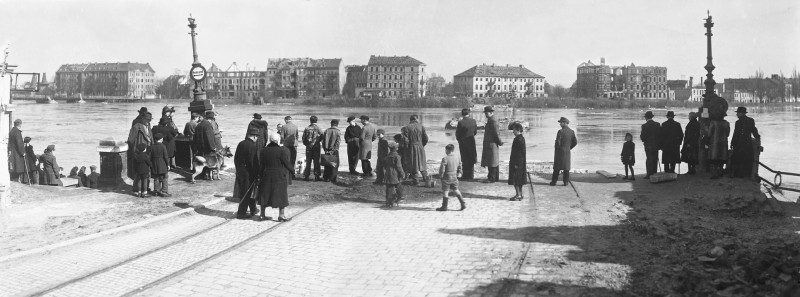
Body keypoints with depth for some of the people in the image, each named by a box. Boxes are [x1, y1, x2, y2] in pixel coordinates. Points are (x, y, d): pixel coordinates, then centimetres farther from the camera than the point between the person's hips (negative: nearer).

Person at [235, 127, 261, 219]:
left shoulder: (240, 144, 5)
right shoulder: (253, 146, -19)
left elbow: (236, 158, 11)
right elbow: (254, 162, -20)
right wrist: (256, 174, -12)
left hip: (240, 171, 8)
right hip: (248, 173, -8)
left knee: (249, 191, 21)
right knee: (247, 193, 3)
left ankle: (253, 210, 34)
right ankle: (241, 213, 8)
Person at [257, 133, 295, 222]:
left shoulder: (263, 151, 2)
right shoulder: (281, 151, -13)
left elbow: (261, 165, 4)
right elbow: (287, 163, -9)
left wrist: (261, 175, 11)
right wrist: (292, 170, 7)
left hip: (266, 177, 4)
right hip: (279, 177, -4)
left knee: (265, 195, 12)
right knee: (281, 194, 6)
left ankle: (262, 214, 14)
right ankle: (281, 215, 7)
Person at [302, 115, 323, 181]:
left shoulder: (307, 128, 1)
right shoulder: (318, 128, -7)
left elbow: (303, 137, 2)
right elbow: (322, 136, -7)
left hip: (308, 146, 2)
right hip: (316, 146, -2)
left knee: (308, 161, 8)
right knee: (316, 161, 2)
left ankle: (307, 176, 7)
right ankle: (316, 176, 0)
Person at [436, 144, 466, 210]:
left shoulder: (445, 159, -19)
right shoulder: (457, 158, 1)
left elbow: (442, 169, -19)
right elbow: (459, 168, 8)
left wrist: (440, 176, -3)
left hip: (446, 178, -6)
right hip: (454, 178, 6)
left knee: (445, 192, 4)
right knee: (456, 190, 18)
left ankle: (444, 207, 11)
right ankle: (463, 204, 14)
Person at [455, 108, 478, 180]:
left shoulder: (461, 122, -16)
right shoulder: (473, 121, -3)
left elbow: (457, 134, -10)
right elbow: (475, 132, 6)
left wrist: (459, 139, 10)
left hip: (463, 142, -4)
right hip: (471, 142, 4)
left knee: (465, 160, 3)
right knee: (471, 159, 13)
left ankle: (466, 175, 4)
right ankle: (471, 175, 17)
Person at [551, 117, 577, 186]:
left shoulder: (560, 131, -15)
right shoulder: (572, 132, 2)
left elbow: (557, 142, -17)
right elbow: (575, 142, 4)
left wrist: (556, 151, -2)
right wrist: (569, 148, 14)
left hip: (560, 151, -4)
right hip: (567, 152, 4)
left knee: (557, 167, 2)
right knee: (566, 168, 8)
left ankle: (554, 181, 5)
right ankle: (566, 182, 7)